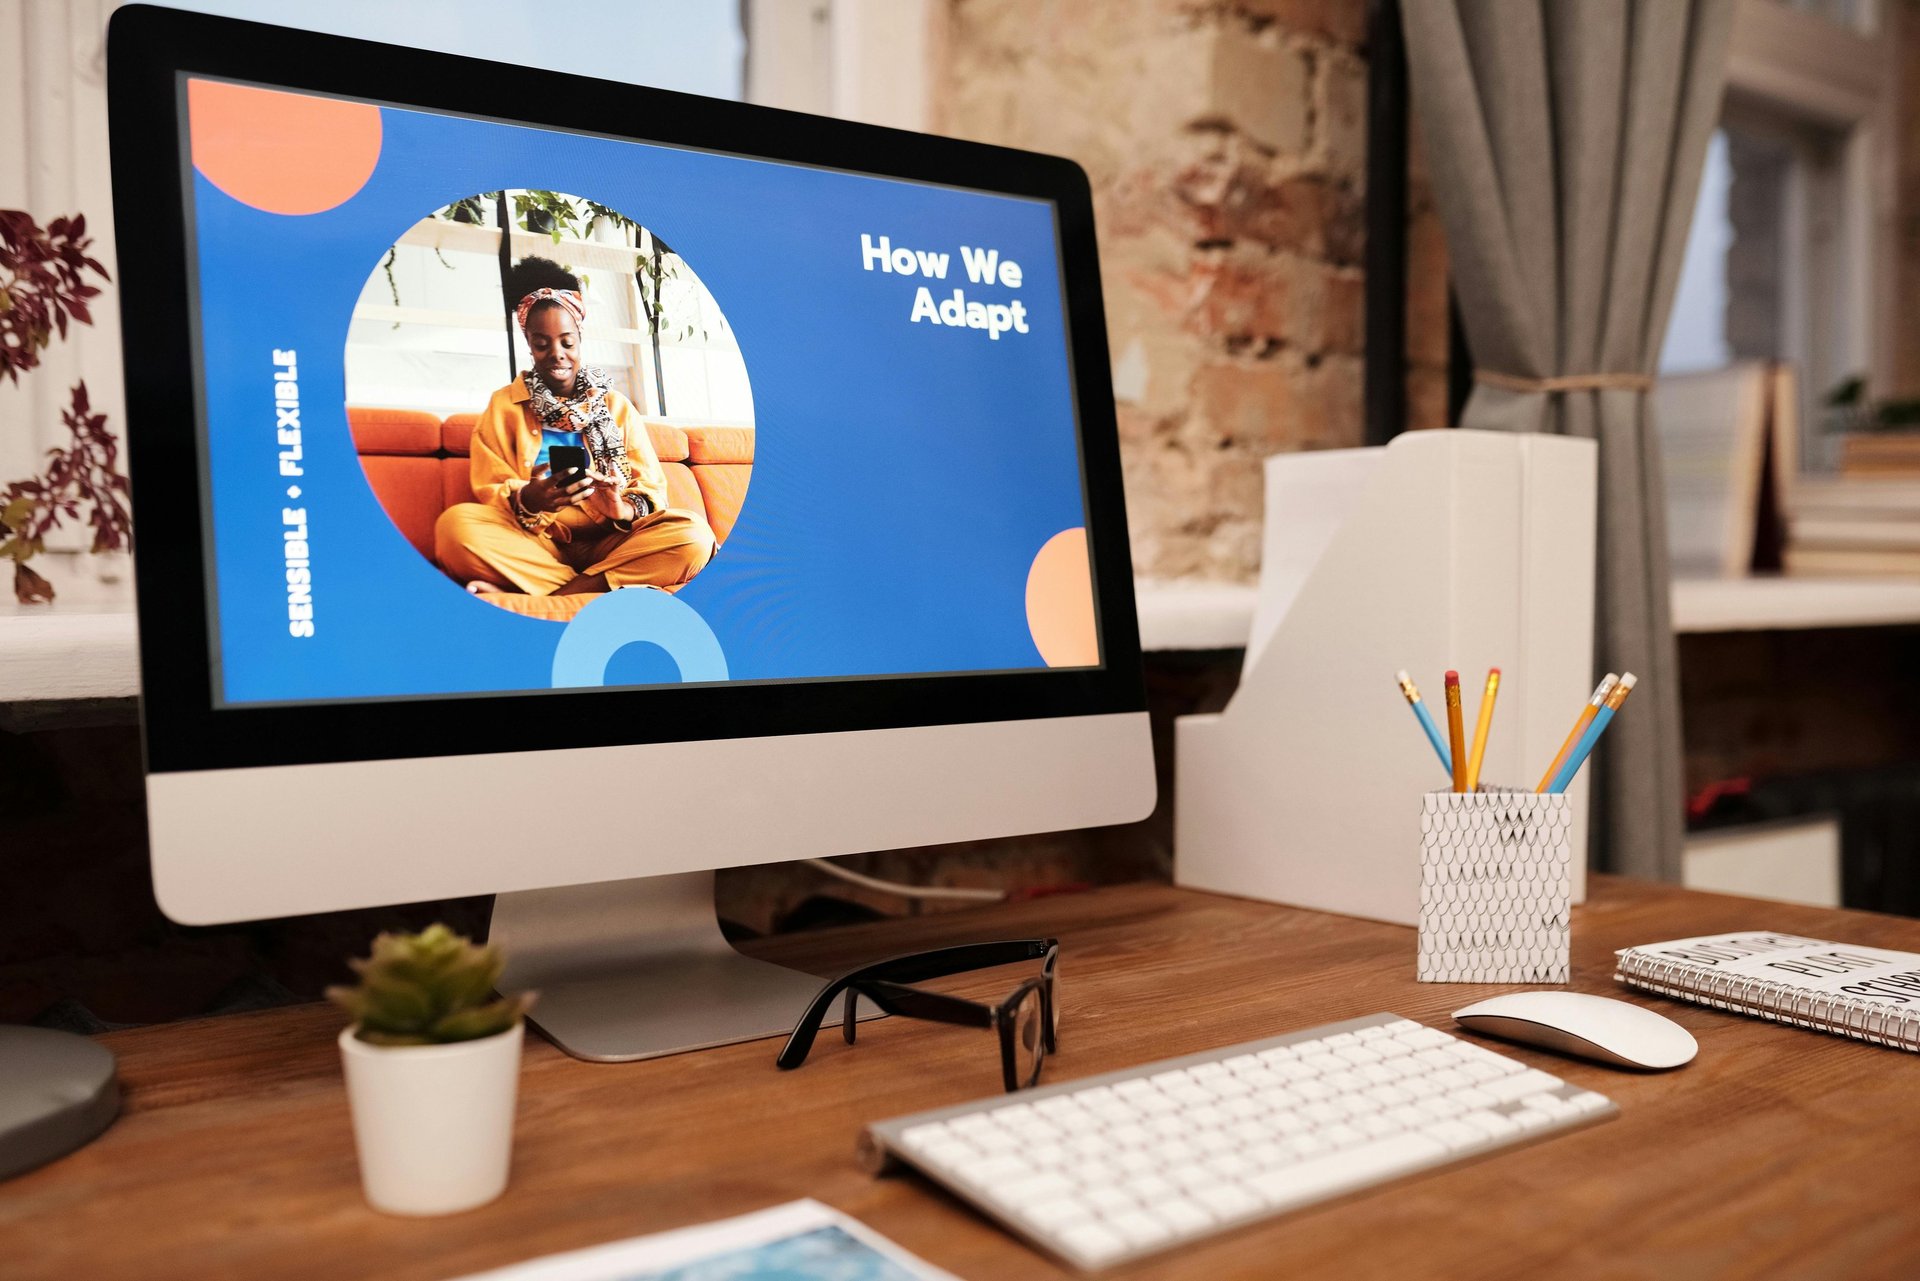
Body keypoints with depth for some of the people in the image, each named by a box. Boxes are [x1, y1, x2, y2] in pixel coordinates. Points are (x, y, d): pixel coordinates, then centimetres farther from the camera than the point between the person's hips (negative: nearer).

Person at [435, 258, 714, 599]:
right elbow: (489, 490, 4)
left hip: (608, 542, 1)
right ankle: (611, 590, -29)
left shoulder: (617, 405, 16)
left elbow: (651, 486, 8)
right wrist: (528, 500, -21)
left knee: (694, 534, -28)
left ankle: (538, 598, -28)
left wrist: (623, 508, -18)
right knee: (455, 524, -32)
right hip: (534, 543, -1)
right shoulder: (504, 405, 13)